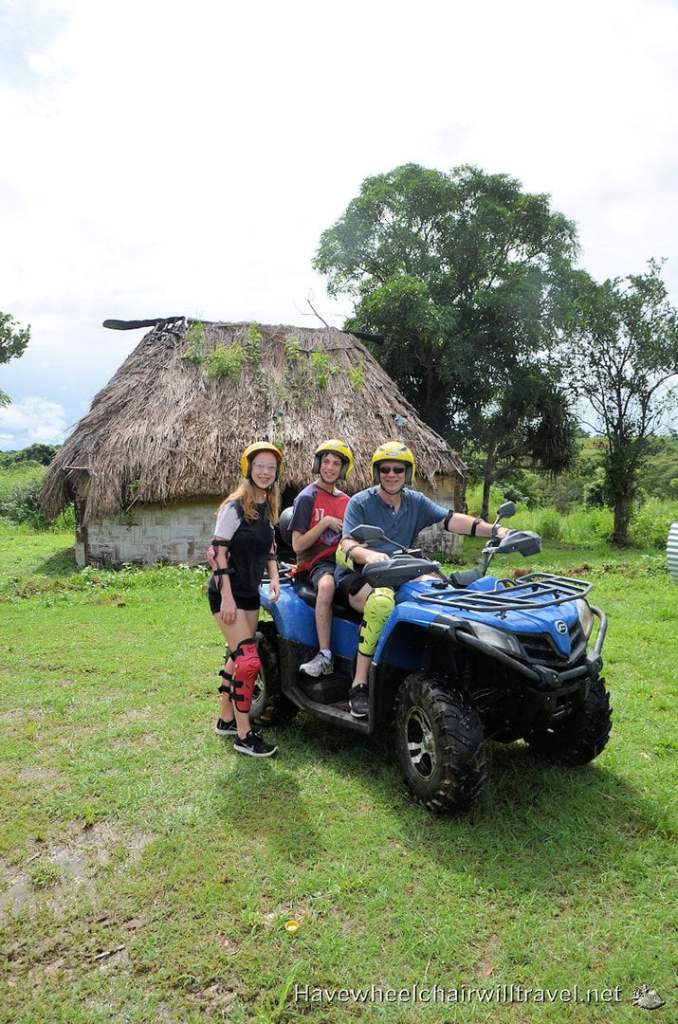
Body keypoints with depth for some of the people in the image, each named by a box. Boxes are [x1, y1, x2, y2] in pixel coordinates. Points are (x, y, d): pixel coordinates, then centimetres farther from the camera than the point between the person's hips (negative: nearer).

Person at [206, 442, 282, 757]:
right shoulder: (235, 506, -15)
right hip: (228, 593, -8)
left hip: (250, 593, 8)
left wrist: (274, 577, 3)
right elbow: (217, 551, -18)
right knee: (249, 661, -12)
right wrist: (226, 597, -22)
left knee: (237, 657, 15)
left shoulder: (268, 507, 7)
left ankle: (226, 720, 29)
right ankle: (243, 735, -2)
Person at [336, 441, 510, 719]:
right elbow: (346, 544, -16)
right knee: (381, 600, -37)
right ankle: (359, 686, -30)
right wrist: (368, 555, -40)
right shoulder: (360, 503, -4)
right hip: (357, 576, -5)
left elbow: (451, 519, -3)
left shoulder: (415, 502, 9)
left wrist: (495, 530, -17)